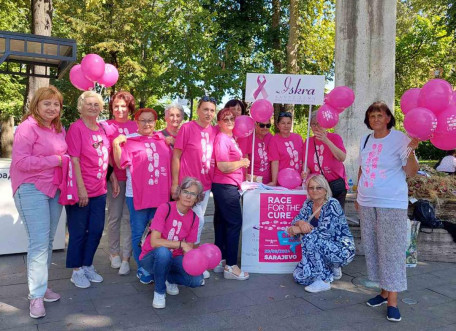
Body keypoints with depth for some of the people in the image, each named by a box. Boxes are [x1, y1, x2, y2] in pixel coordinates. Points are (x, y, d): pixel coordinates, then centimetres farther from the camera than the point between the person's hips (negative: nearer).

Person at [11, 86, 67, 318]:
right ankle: (36, 296, 3)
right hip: (31, 190, -7)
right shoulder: (27, 127, -12)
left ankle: (39, 286, 26)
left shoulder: (59, 129, 10)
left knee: (48, 241, 12)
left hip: (54, 189, 7)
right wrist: (55, 160, -18)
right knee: (39, 242, -8)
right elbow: (20, 161, -19)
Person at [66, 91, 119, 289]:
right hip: (80, 191, -6)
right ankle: (77, 271, 22)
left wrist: (113, 178, 12)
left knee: (96, 230, 13)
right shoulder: (76, 128, -10)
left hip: (99, 191, 6)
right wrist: (81, 188, -19)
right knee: (78, 232, 6)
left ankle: (87, 265, 31)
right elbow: (74, 160, -15)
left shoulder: (102, 129, 10)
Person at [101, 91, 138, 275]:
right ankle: (113, 252, 26)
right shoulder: (107, 126, 2)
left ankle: (126, 257, 11)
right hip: (115, 177, -1)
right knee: (114, 216, 8)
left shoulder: (136, 126, 7)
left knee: (128, 217, 4)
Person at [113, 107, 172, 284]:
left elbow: (170, 162, 18)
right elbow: (121, 164, -10)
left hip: (161, 194, 4)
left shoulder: (162, 139, 10)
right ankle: (142, 269, 23)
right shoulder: (129, 140, -2)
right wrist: (116, 144, -18)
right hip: (137, 194, -3)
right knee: (139, 234, 7)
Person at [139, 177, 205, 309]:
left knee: (197, 280, -23)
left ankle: (169, 279, 11)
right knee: (163, 251, -39)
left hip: (174, 258, 4)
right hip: (151, 257, -4)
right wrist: (181, 244, -31)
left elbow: (189, 248, -1)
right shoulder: (165, 208, -18)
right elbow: (154, 241, -26)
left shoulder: (194, 218, -4)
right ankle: (159, 292, -11)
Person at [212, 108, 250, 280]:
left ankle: (220, 261, 25)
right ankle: (231, 266, 1)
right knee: (235, 223, -6)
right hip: (225, 186, -10)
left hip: (227, 186, 10)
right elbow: (223, 166, -21)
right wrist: (243, 162, -8)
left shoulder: (230, 138, 15)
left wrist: (242, 162, 11)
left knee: (222, 222, 14)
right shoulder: (221, 138, -14)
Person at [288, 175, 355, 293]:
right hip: (325, 251, 7)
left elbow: (327, 231, -30)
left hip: (343, 251, -7)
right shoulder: (308, 204, 2)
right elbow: (295, 222, 0)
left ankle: (324, 281, -16)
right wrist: (301, 223, -25)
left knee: (310, 238, -30)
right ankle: (332, 269, 17)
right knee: (299, 276, -5)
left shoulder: (332, 205, -19)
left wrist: (299, 230, -27)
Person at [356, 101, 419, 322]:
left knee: (391, 251, -3)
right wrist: (359, 195, 18)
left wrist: (411, 152, -26)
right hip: (367, 204, 6)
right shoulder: (366, 140, 10)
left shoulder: (400, 139, -7)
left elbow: (411, 173, -9)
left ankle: (392, 302, 7)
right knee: (372, 249, 10)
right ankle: (384, 292, 24)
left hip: (392, 204, -6)